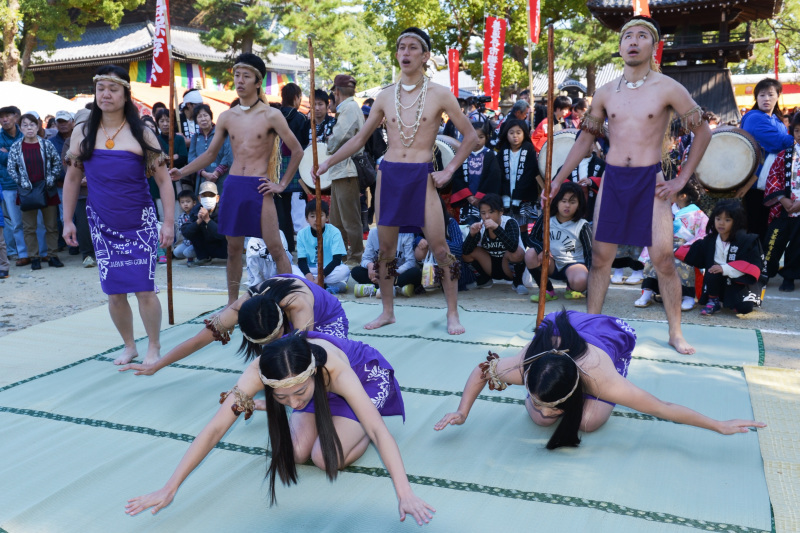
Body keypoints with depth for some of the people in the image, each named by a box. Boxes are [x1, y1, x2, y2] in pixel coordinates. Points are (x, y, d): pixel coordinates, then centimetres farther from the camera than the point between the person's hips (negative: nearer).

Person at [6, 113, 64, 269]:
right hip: (27, 192, 0)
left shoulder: (47, 144, 1)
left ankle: (53, 255, 12)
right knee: (29, 227, 4)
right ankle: (34, 257, 11)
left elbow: (58, 162, 5)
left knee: (52, 226, 4)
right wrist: (22, 182, -8)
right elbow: (11, 168, 4)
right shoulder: (15, 147, 2)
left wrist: (52, 177, -7)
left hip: (47, 191, 0)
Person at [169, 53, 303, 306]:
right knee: (234, 248, 10)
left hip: (258, 188, -4)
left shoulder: (271, 115, -3)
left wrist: (282, 185, -3)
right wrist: (182, 172, 7)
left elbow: (297, 151, 0)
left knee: (276, 248, -4)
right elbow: (210, 154, 17)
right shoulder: (226, 117, 10)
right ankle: (232, 303, 20)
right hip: (232, 186, 4)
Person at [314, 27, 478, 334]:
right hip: (388, 174, 3)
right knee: (385, 247, 7)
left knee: (439, 246, -5)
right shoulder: (385, 97, 9)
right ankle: (387, 312, 20)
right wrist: (328, 163, 11)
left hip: (422, 177, -3)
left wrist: (449, 170, -4)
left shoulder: (439, 95, 0)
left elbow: (471, 136, 3)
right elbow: (359, 139, 16)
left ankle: (453, 314, 8)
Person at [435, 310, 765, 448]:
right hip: (558, 328, 2)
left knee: (589, 421, -15)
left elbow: (661, 408, -30)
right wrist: (462, 412, -22)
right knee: (538, 421, -7)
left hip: (610, 334, -2)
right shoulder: (521, 368, -38)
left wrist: (719, 425, -22)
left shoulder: (601, 381, -43)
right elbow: (481, 371, -15)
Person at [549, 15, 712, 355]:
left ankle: (675, 333, 11)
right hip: (612, 179, 3)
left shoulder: (667, 89, -4)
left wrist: (682, 179, -3)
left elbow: (703, 132, 1)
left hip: (650, 181, -3)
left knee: (663, 259, -3)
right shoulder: (605, 93, 7)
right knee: (600, 256, 5)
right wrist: (558, 180, 9)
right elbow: (585, 139, 14)